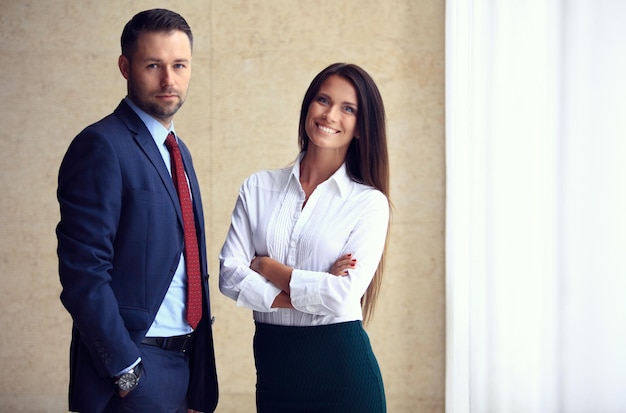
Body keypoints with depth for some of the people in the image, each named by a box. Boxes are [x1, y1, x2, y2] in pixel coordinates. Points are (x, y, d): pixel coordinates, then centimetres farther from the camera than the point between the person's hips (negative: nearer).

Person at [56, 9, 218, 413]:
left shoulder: (178, 151, 14)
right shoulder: (101, 145, -13)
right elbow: (83, 272, -19)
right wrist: (126, 371, -18)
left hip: (184, 361, 8)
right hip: (132, 367, -8)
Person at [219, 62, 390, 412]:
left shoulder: (369, 203, -4)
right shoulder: (258, 188, 5)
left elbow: (343, 297, -14)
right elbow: (229, 275, -5)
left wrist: (268, 267, -6)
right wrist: (312, 295, -13)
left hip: (340, 361, -3)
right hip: (273, 361, 3)